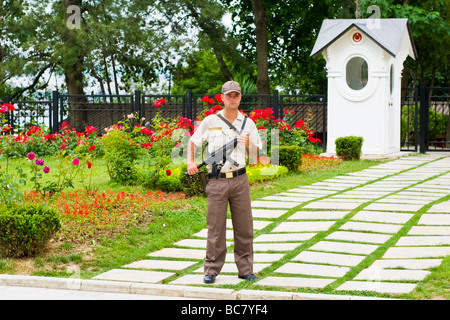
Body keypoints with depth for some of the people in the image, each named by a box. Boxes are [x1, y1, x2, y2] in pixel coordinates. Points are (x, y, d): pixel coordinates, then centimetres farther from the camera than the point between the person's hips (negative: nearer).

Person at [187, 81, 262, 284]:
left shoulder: (248, 123, 9)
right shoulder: (210, 122, 5)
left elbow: (256, 154, 13)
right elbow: (193, 141, 16)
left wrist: (249, 144, -8)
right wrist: (190, 162, 1)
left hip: (239, 180, 2)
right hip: (217, 181, -2)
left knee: (244, 227, 3)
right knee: (215, 228, 0)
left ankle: (245, 269, 12)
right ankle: (211, 270, 9)